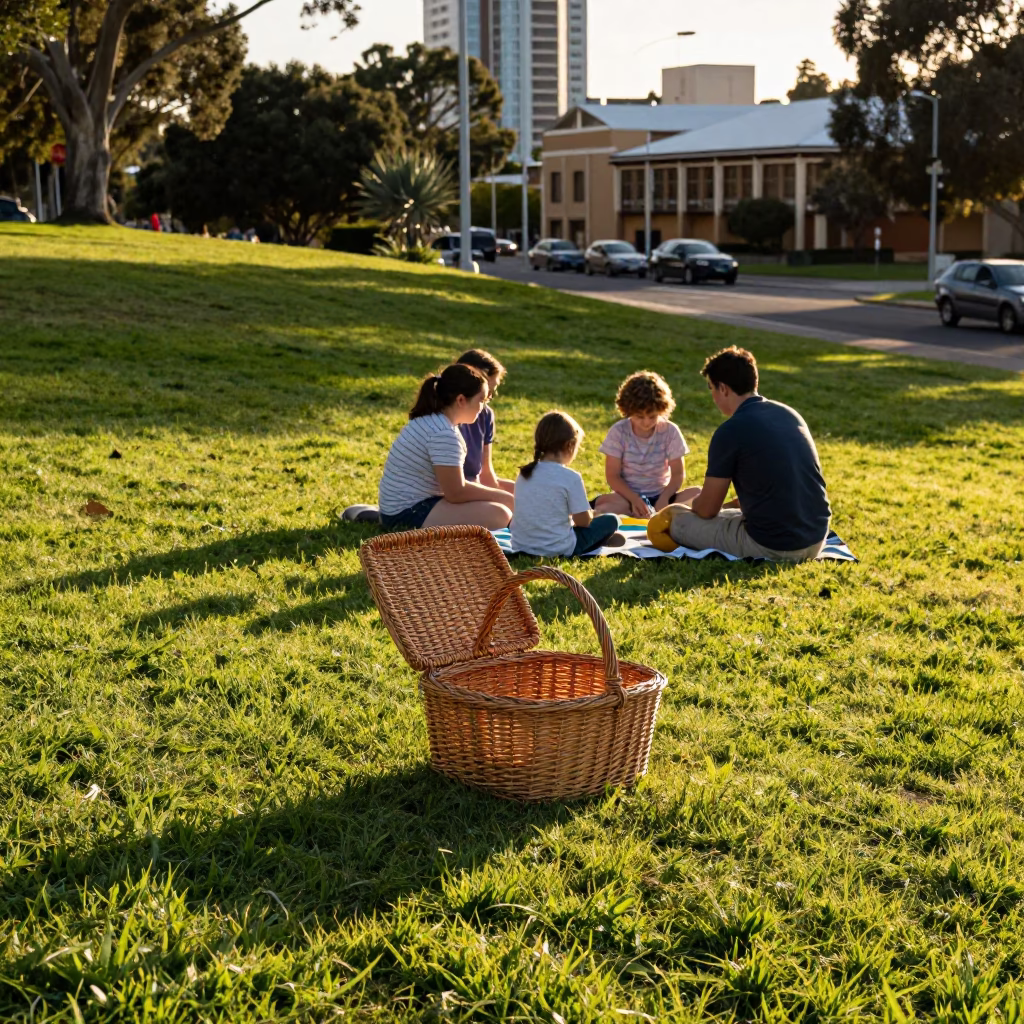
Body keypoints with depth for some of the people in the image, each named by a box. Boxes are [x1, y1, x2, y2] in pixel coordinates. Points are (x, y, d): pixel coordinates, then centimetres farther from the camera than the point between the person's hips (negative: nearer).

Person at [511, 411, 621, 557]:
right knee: (611, 521, 9)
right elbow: (584, 521, -9)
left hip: (520, 546, 4)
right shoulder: (571, 478, -13)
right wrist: (591, 514, 15)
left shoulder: (524, 473, 4)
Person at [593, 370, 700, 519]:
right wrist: (634, 499, -23)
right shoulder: (618, 431, -7)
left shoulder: (670, 431, -4)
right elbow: (612, 476, -7)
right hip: (628, 495, -2)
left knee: (698, 493, -28)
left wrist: (664, 498, -23)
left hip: (660, 496, 2)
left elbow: (678, 473, -3)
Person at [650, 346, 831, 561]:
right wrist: (729, 505, 30)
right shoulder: (790, 414, 9)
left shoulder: (730, 432, -13)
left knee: (674, 517, 8)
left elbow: (706, 509, -2)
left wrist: (688, 505, 20)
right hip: (817, 540, 8)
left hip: (772, 548, -7)